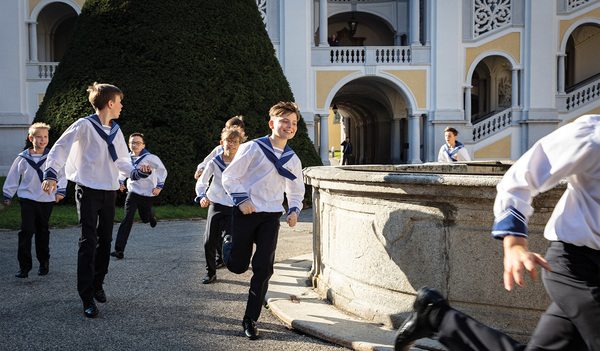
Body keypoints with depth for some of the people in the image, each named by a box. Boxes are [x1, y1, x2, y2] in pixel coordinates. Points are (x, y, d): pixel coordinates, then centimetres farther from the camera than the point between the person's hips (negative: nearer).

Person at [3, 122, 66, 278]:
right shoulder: (23, 158, 1)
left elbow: (61, 174, 7)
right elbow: (12, 176, 9)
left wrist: (60, 191, -2)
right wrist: (7, 195, 12)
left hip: (46, 200, 1)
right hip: (27, 199, -1)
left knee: (43, 232, 11)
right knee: (26, 231, -10)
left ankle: (44, 263, 24)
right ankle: (24, 266, -6)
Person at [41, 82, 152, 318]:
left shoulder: (116, 131, 12)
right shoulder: (84, 126, -9)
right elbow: (60, 148, -13)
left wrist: (136, 172, 4)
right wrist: (51, 174, -25)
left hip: (109, 192, 7)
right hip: (88, 191, -7)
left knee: (105, 241, 12)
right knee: (88, 243, -11)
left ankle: (97, 285, 27)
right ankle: (87, 298, -8)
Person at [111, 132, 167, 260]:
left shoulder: (149, 158, -14)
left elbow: (162, 170, -8)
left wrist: (159, 186, -16)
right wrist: (121, 182, 9)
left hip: (147, 193, -2)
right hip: (132, 192, 2)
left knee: (145, 219, 17)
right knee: (128, 218, -16)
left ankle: (151, 213, 58)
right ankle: (119, 249, -19)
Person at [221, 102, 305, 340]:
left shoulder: (292, 160, 9)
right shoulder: (253, 148, -7)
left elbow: (296, 191, 20)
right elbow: (229, 177, -5)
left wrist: (294, 210, 2)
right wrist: (241, 199, -17)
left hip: (271, 216, 3)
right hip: (246, 213, -3)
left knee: (263, 267, -7)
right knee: (237, 266, 7)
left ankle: (250, 319, 5)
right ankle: (228, 243, 43)